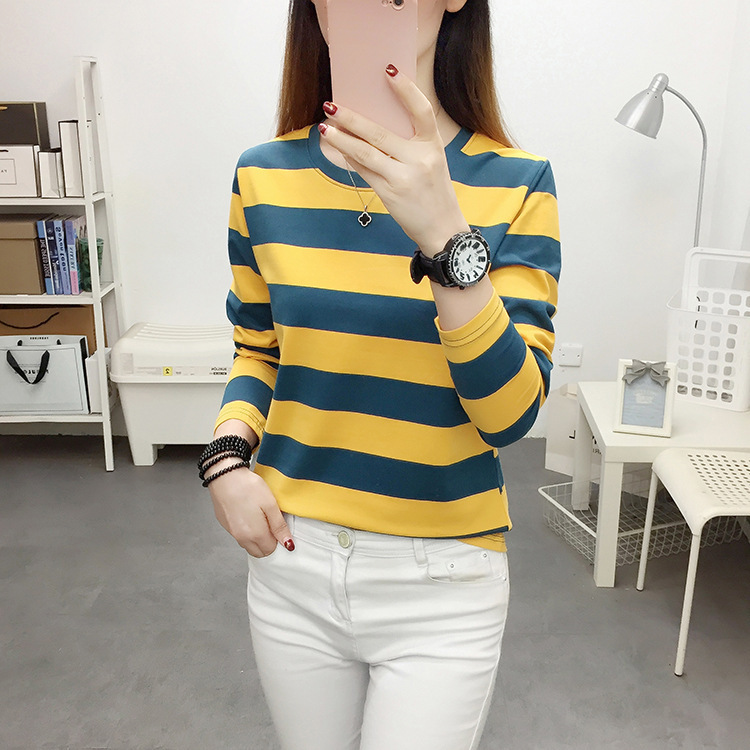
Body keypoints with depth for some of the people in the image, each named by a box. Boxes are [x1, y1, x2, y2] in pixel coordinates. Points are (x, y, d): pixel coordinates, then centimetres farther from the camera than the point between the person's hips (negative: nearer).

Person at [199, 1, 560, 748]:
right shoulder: (265, 177, -2)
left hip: (440, 580, -2)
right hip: (292, 555, 3)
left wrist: (446, 238, -29)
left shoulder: (514, 183, -10)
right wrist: (229, 454, -8)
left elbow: (512, 411, -16)